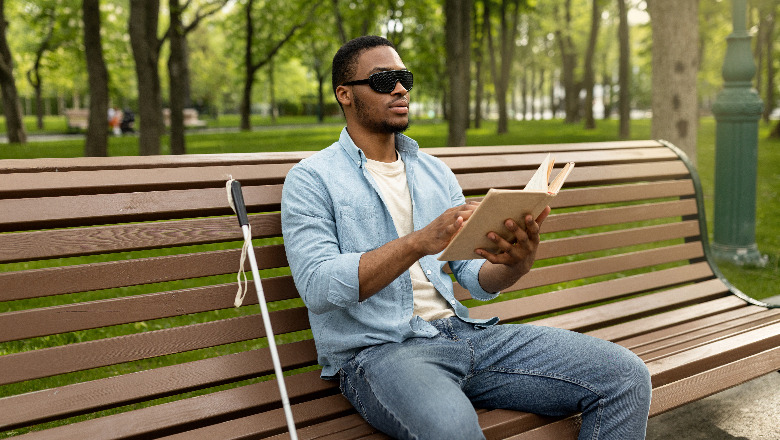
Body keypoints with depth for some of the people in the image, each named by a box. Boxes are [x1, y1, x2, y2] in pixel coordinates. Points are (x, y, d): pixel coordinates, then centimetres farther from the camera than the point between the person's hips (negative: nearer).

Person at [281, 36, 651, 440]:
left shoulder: (434, 171, 19)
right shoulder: (311, 179, 1)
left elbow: (477, 281, 14)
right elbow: (317, 286, -15)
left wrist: (517, 262, -10)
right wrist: (419, 242, -26)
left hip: (462, 330, 6)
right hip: (377, 350, -5)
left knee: (625, 376, -8)